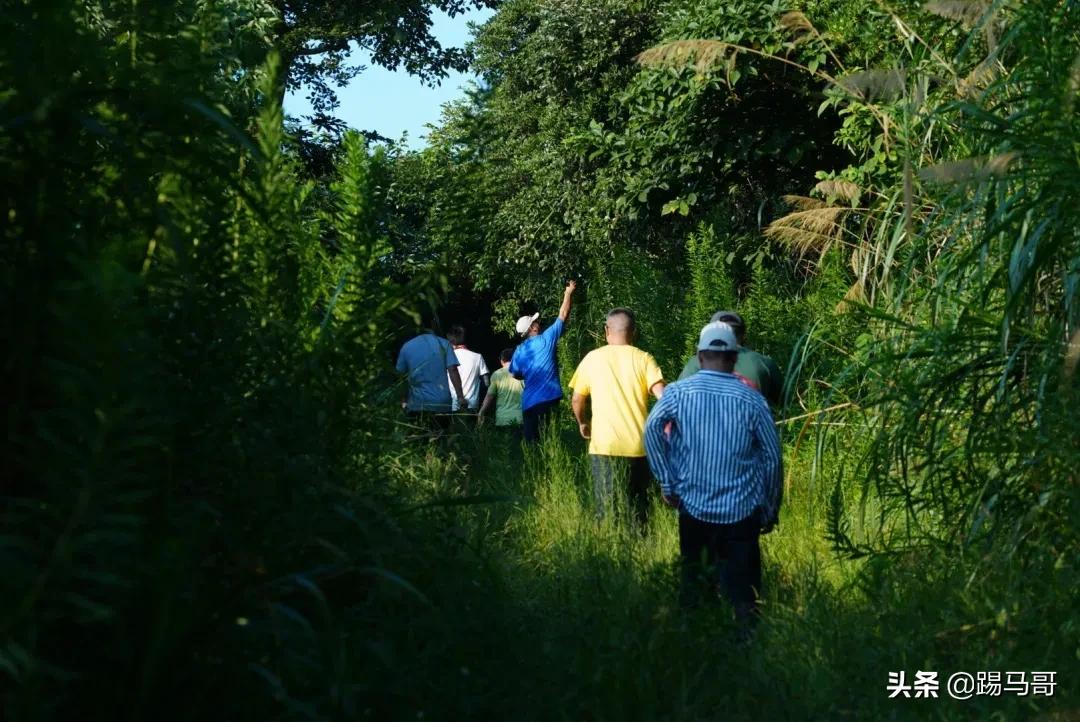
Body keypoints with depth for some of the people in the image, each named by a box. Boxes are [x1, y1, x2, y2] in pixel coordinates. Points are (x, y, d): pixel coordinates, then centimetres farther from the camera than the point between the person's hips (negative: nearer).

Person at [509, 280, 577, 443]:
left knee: (531, 442, 7)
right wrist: (568, 293, 11)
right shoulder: (546, 340, -5)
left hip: (528, 403, 5)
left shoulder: (519, 351, 7)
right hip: (548, 400, -5)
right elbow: (563, 315, 1)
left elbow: (514, 374, 19)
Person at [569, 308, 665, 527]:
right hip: (638, 446, 1)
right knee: (638, 509, 13)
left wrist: (582, 423, 28)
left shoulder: (592, 358, 3)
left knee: (607, 510, 5)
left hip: (604, 445, 0)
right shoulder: (643, 359, 0)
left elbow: (577, 399, 10)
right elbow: (662, 396, -12)